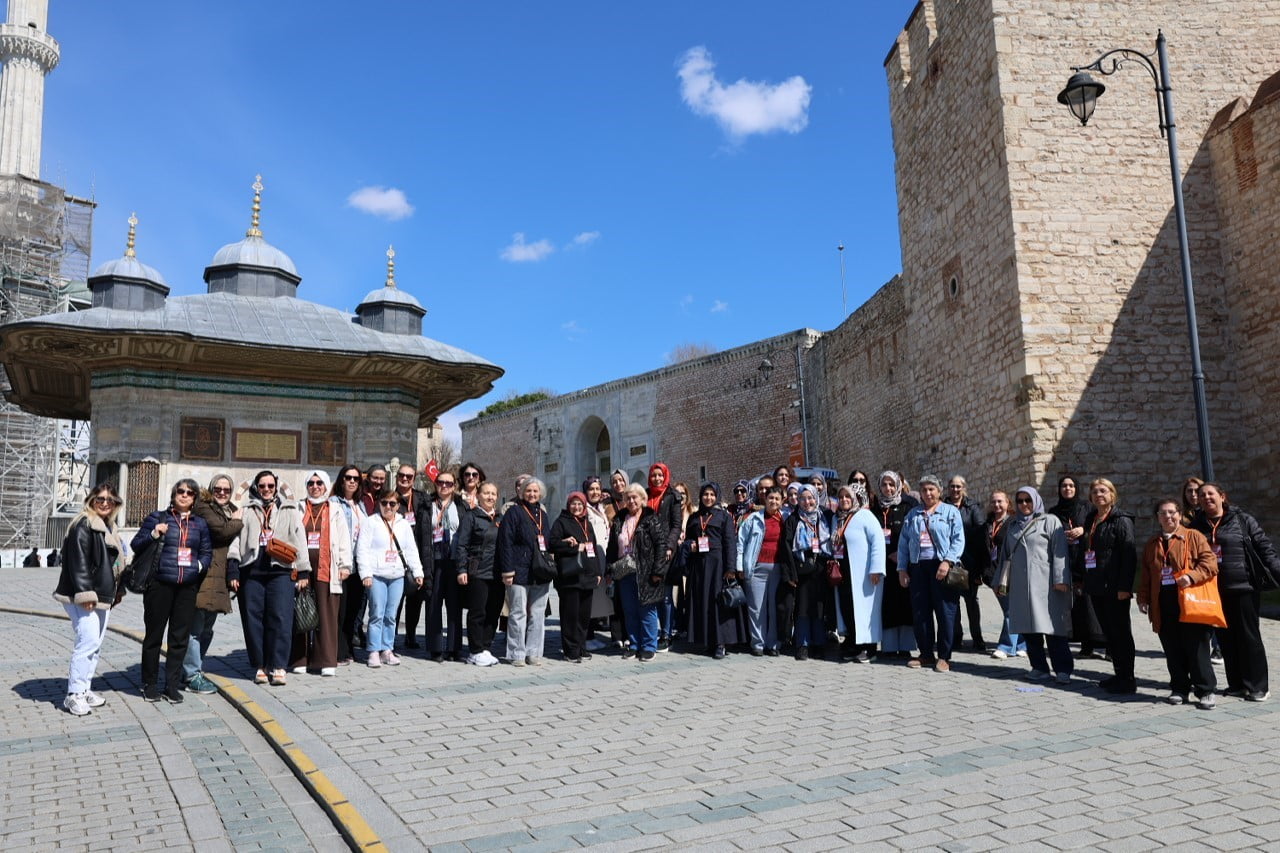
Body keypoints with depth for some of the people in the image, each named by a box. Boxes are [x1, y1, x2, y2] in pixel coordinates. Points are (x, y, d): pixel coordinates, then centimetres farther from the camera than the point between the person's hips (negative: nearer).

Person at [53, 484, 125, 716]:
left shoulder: (109, 527, 17)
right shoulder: (83, 526, -12)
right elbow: (78, 562, -19)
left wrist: (118, 590, 19)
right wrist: (84, 593, -24)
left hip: (103, 596, 9)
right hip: (83, 596, -9)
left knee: (95, 644, 11)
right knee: (89, 641, -13)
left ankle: (84, 689, 19)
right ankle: (74, 694, -5)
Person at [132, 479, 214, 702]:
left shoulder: (199, 524, 13)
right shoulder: (158, 518, 4)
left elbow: (207, 552, 19)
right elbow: (135, 545, 4)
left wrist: (200, 564, -1)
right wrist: (153, 534, -13)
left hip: (188, 587, 3)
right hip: (160, 585, -3)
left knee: (180, 637, 6)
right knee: (154, 635, 5)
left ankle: (172, 685, 15)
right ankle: (150, 684, 18)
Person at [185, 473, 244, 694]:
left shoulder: (232, 510, 20)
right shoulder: (203, 507, -4)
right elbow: (221, 530, -17)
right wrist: (237, 521, 0)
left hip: (220, 576, 8)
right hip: (203, 572, -8)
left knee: (207, 628, 14)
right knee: (195, 626, -5)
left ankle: (194, 670, 23)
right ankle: (192, 676, 0)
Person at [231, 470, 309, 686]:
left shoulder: (290, 510, 14)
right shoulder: (245, 510, 13)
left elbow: (299, 540, 10)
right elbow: (235, 540, 8)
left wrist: (303, 571, 5)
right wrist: (233, 571, 0)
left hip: (281, 571, -1)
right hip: (251, 571, 1)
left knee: (281, 618, -7)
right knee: (253, 619, 3)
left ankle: (278, 666, -1)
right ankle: (259, 666, 13)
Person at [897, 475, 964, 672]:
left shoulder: (951, 512, 6)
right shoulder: (912, 514, 17)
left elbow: (958, 539, -4)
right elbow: (903, 542, 14)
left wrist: (947, 561, -16)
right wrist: (902, 568, 6)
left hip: (941, 567, -4)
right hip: (918, 567, 4)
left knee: (945, 613, -3)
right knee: (920, 613, 5)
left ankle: (944, 657, 5)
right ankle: (926, 654, 15)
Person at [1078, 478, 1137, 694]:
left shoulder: (1121, 520, -7)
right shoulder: (1090, 520, 15)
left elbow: (1129, 554, -13)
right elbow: (1084, 550, 20)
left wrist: (1124, 586, -19)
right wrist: (1081, 577, 14)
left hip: (1114, 587, -7)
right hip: (1096, 586, 7)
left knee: (1120, 632, -1)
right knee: (1108, 631, 12)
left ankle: (1127, 678, 7)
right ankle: (1119, 674, 21)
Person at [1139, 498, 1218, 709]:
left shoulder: (1194, 537, 3)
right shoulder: (1152, 543, 17)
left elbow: (1210, 562, -7)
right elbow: (1145, 574, 18)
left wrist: (1192, 576, -21)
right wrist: (1143, 598, 11)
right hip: (1163, 606, 4)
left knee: (1196, 649, -2)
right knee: (1172, 651, 7)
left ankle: (1206, 691, 8)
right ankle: (1179, 690, 17)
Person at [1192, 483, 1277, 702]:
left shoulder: (1242, 520, -2)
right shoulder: (1197, 526, 8)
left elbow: (1264, 548, -5)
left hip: (1244, 587, -4)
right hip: (1214, 591, 4)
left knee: (1249, 636, -1)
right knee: (1226, 638, 8)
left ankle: (1258, 686, 8)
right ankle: (1236, 684, 18)